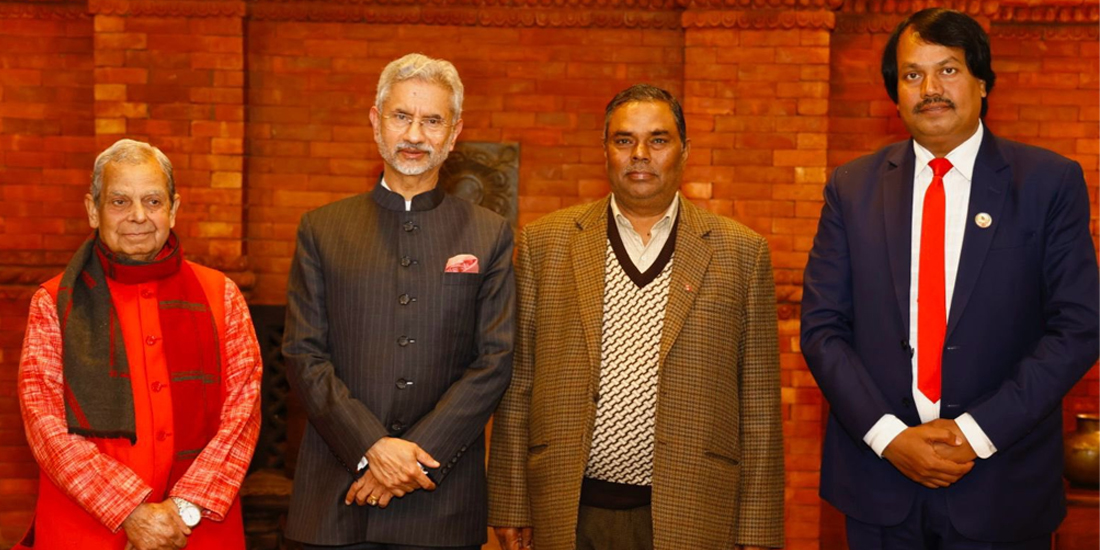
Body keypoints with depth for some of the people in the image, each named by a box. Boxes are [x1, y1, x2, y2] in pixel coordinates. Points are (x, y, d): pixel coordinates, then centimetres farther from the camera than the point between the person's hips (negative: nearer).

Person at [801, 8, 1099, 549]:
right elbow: (822, 327, 0)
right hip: (876, 471, 2)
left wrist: (977, 433, -12)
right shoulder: (852, 187, 3)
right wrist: (888, 435, -11)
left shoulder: (1050, 183, -2)